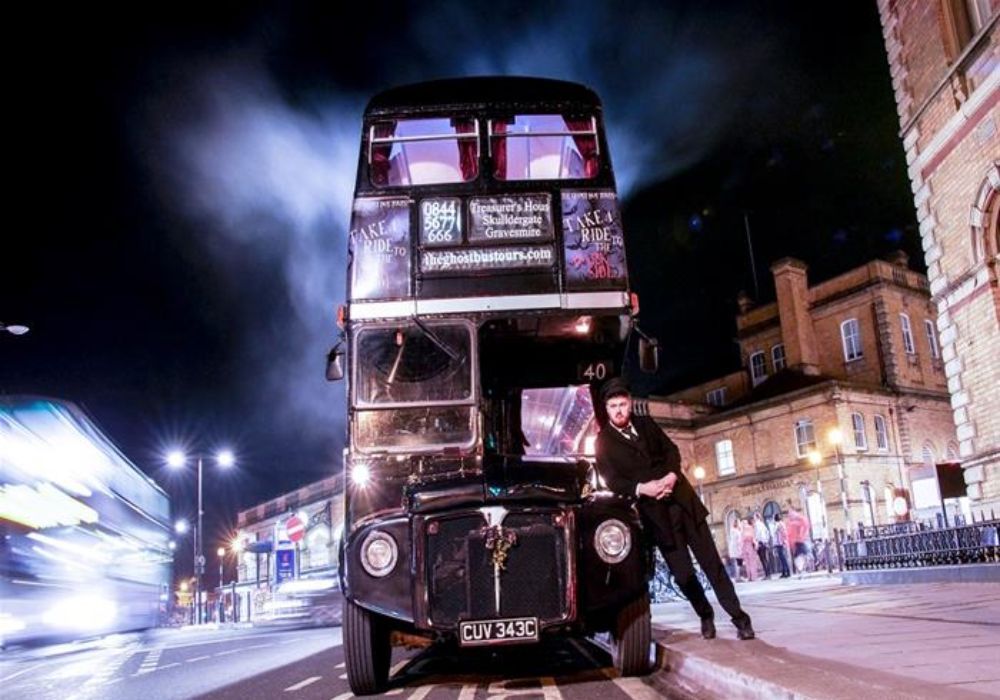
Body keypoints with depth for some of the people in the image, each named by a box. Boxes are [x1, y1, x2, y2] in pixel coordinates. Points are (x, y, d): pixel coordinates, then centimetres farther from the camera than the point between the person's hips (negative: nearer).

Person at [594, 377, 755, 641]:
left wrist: (672, 475, -9)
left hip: (681, 498, 2)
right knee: (683, 572, 2)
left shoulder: (645, 423, 10)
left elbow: (671, 449, 10)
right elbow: (612, 480, -8)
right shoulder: (603, 442, -2)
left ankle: (738, 616, 9)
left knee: (711, 560, 2)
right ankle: (706, 615, 25)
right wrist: (641, 488, -24)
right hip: (655, 512, -2)